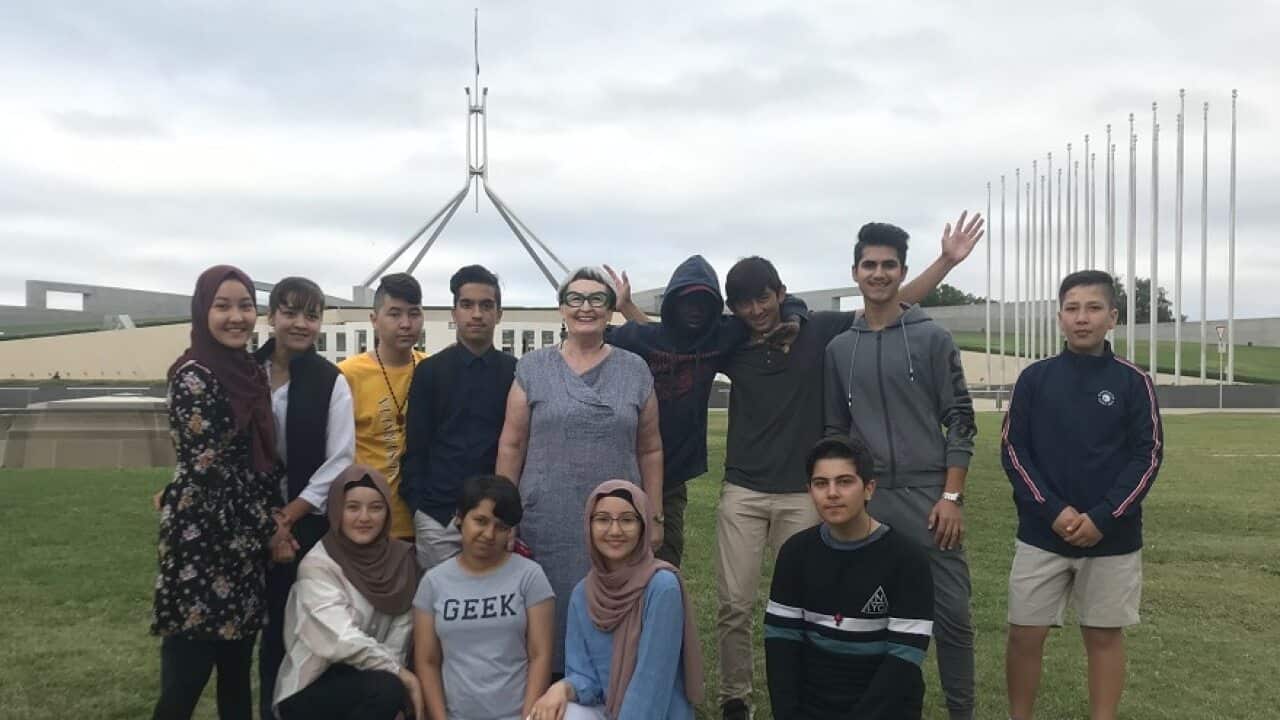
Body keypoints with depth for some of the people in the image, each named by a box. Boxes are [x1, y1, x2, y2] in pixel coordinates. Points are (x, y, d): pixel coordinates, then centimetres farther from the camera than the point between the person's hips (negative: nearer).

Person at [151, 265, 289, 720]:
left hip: (245, 539, 8)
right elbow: (208, 467, -17)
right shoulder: (193, 376, -13)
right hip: (201, 537, -8)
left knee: (238, 669, 15)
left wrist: (272, 519, 7)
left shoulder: (251, 372, 11)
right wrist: (267, 526, -10)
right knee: (186, 678, -2)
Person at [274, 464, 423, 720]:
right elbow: (345, 642, -24)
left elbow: (400, 631, -5)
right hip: (309, 690, -4)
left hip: (364, 680, 5)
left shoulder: (400, 557, -1)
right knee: (387, 688, -28)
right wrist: (400, 673, -19)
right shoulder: (318, 565, -14)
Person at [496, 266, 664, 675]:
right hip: (547, 522, -1)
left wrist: (654, 516, 5)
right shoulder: (532, 369, 4)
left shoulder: (635, 371, 6)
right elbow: (511, 446, 5)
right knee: (549, 615, 4)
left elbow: (650, 450, 8)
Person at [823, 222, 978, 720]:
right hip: (866, 499, 3)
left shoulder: (932, 338, 1)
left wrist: (951, 496, -9)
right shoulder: (839, 349, 9)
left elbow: (960, 421, -2)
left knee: (951, 613, 0)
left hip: (929, 496, -2)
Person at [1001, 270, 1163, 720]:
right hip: (1041, 533, 1)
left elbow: (1147, 456, -3)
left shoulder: (1133, 382, 0)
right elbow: (1012, 451, -1)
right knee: (1025, 634, 4)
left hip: (1113, 537, 0)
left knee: (1105, 635, 9)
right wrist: (1053, 511, -13)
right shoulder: (1034, 378, 1)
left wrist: (1102, 518, -14)